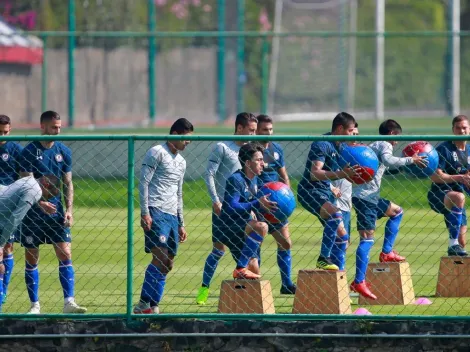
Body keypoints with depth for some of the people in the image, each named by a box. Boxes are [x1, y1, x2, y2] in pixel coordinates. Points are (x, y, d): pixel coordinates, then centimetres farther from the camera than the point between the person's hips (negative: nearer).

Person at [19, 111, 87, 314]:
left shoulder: (63, 152, 7)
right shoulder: (29, 152, -6)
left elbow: (68, 183, 11)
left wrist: (69, 209, -2)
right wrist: (40, 203, -28)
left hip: (56, 213, 3)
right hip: (33, 213, -3)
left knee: (65, 256, -7)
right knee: (31, 260, 2)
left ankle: (69, 302, -10)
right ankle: (35, 305, 9)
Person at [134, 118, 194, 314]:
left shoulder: (181, 162, 22)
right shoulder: (157, 153, -2)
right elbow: (143, 182, -8)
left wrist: (181, 224, 24)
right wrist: (144, 213, -16)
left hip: (171, 215, 8)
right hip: (156, 212, -8)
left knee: (167, 264, 3)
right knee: (160, 257, -20)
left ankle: (152, 306, 5)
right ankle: (144, 304, -20)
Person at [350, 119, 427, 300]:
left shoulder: (372, 146, 22)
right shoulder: (385, 145, -3)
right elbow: (388, 160, -24)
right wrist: (410, 160, -17)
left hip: (370, 196, 10)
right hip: (366, 197, -10)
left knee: (396, 211, 27)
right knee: (367, 237, -14)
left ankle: (386, 252, 20)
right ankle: (359, 282, -22)